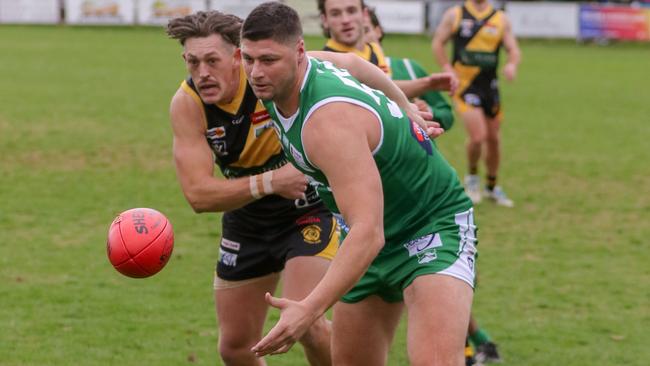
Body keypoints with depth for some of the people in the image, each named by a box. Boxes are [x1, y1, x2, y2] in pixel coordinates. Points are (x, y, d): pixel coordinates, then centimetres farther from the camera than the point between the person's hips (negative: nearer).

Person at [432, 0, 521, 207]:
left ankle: (492, 187, 29)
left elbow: (513, 49, 4)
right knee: (478, 136, -17)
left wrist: (512, 64, -19)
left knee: (493, 138, 10)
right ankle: (472, 177, 11)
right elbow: (438, 43, 6)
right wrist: (448, 69, -7)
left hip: (490, 86, 4)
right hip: (465, 86, -3)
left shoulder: (501, 19, 5)